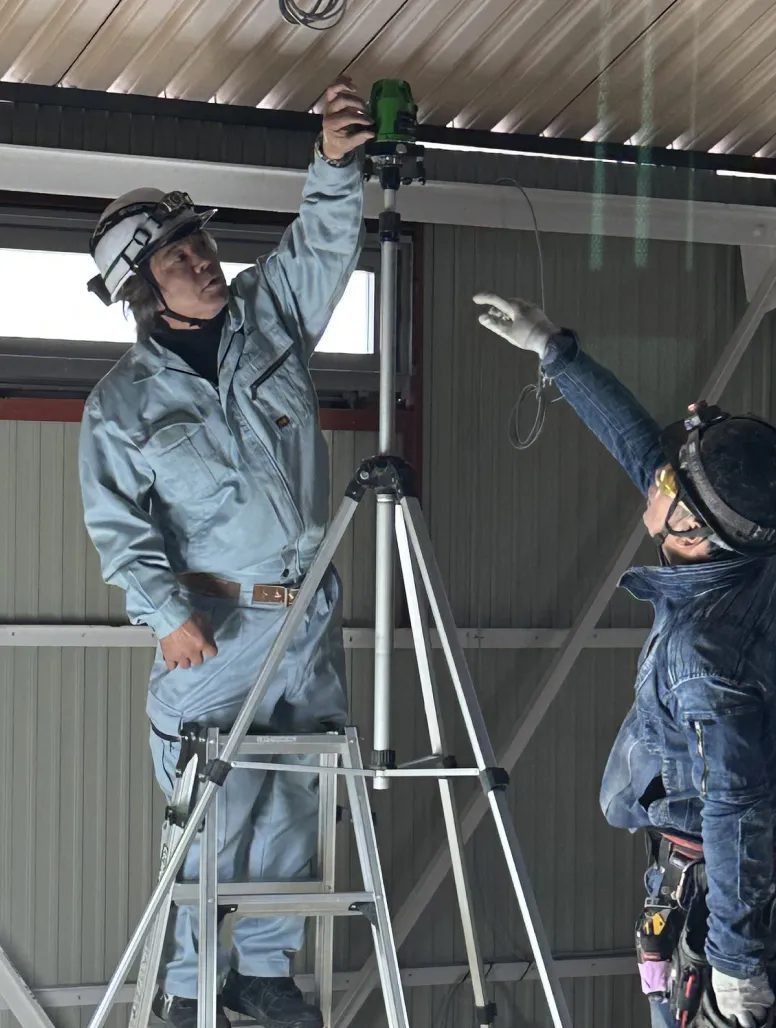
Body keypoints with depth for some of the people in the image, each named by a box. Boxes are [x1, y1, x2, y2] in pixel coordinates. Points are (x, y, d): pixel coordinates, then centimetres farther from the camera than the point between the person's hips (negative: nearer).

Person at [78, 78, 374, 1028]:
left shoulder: (267, 317, 8)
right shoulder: (122, 400, -1)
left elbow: (322, 242, 1)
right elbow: (118, 523, -6)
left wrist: (335, 165, -18)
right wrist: (165, 610, -18)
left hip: (308, 617, 4)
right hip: (214, 625, -4)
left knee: (292, 805, 9)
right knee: (214, 814, -4)